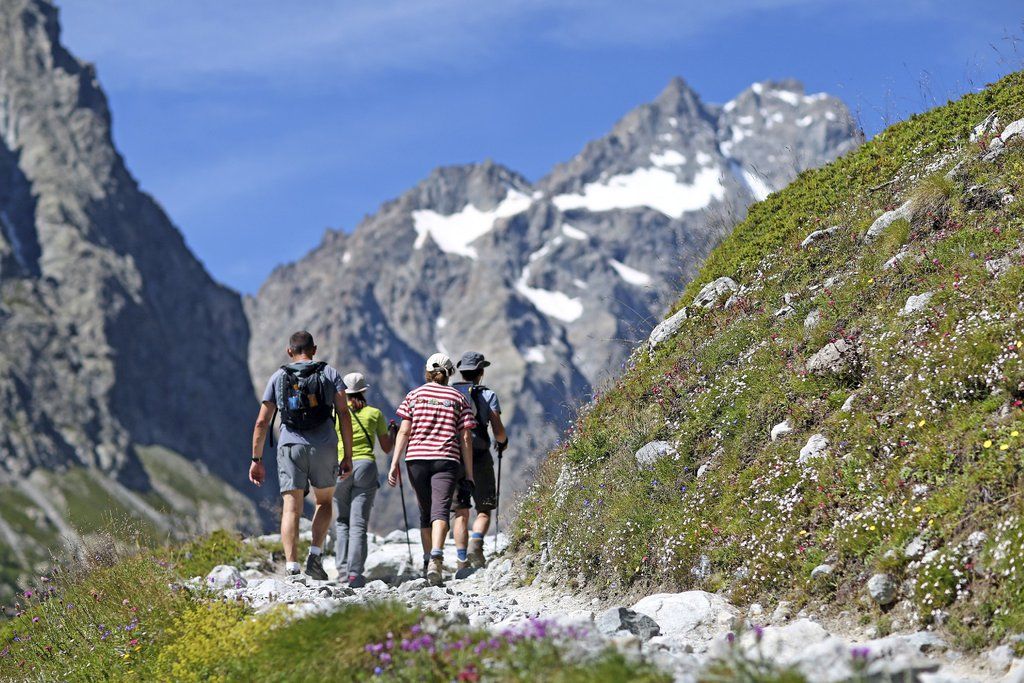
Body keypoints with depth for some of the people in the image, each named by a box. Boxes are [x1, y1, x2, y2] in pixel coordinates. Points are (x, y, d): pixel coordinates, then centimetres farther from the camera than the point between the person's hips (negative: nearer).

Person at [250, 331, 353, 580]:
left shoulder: (278, 377, 12)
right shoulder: (329, 373, 10)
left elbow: (262, 423, 8)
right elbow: (344, 414, 1)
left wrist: (256, 460, 14)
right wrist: (348, 456, 2)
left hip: (290, 447, 0)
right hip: (324, 447, 0)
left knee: (291, 509, -1)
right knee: (324, 501, 19)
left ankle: (291, 567, -14)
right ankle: (315, 555, 3)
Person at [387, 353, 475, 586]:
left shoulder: (415, 395, 9)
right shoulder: (458, 398, 9)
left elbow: (404, 431, 2)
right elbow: (465, 439, 5)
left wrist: (394, 464, 2)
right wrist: (469, 474, 9)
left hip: (416, 459, 2)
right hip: (446, 460, -1)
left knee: (425, 513, 16)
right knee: (441, 510, -12)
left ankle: (428, 562, 24)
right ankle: (436, 560, -33)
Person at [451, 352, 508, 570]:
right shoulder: (487, 395, 1)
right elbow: (498, 432, -6)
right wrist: (503, 442, 17)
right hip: (480, 459, -2)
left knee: (460, 512, 7)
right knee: (484, 511, 7)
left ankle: (462, 561, 0)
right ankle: (475, 543, -19)